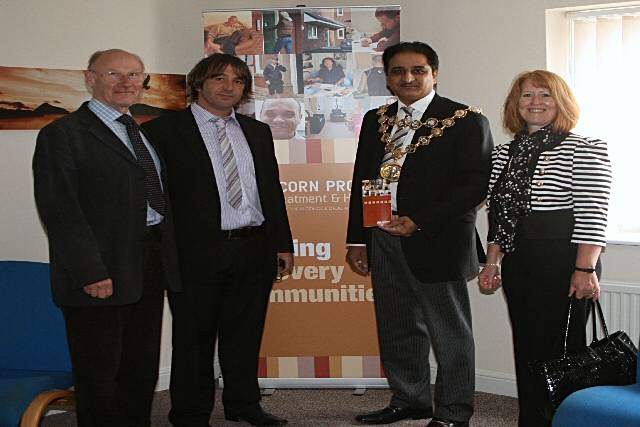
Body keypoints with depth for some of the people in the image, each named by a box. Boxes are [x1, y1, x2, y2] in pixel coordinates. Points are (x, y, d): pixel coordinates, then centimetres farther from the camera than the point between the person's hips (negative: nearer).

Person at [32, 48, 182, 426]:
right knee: (99, 372, 4)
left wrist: (169, 259, 7)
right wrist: (91, 272, -22)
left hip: (151, 268, 7)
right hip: (101, 273, -7)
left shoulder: (145, 134, 17)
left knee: (142, 370, 16)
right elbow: (60, 209, -16)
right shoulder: (63, 134, -8)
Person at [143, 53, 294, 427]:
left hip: (254, 251, 5)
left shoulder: (258, 132, 15)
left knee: (245, 333, 15)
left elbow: (273, 191, 16)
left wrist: (283, 243, 11)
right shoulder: (164, 130, -4)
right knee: (195, 338, 6)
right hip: (198, 252, -5)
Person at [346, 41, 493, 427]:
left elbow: (475, 185, -13)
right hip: (383, 239, 6)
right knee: (398, 328, 15)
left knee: (449, 331, 4)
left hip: (436, 240, -6)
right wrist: (358, 239, 11)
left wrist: (419, 222, -19)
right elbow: (361, 181, 16)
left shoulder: (466, 121, -6)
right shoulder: (376, 120, 12)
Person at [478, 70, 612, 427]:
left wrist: (585, 269, -17)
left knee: (560, 348, -2)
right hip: (517, 264, 6)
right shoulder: (505, 153, 13)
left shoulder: (585, 150, -5)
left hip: (562, 263, -6)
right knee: (526, 348, 11)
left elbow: (592, 216, -11)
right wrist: (492, 262, 12)